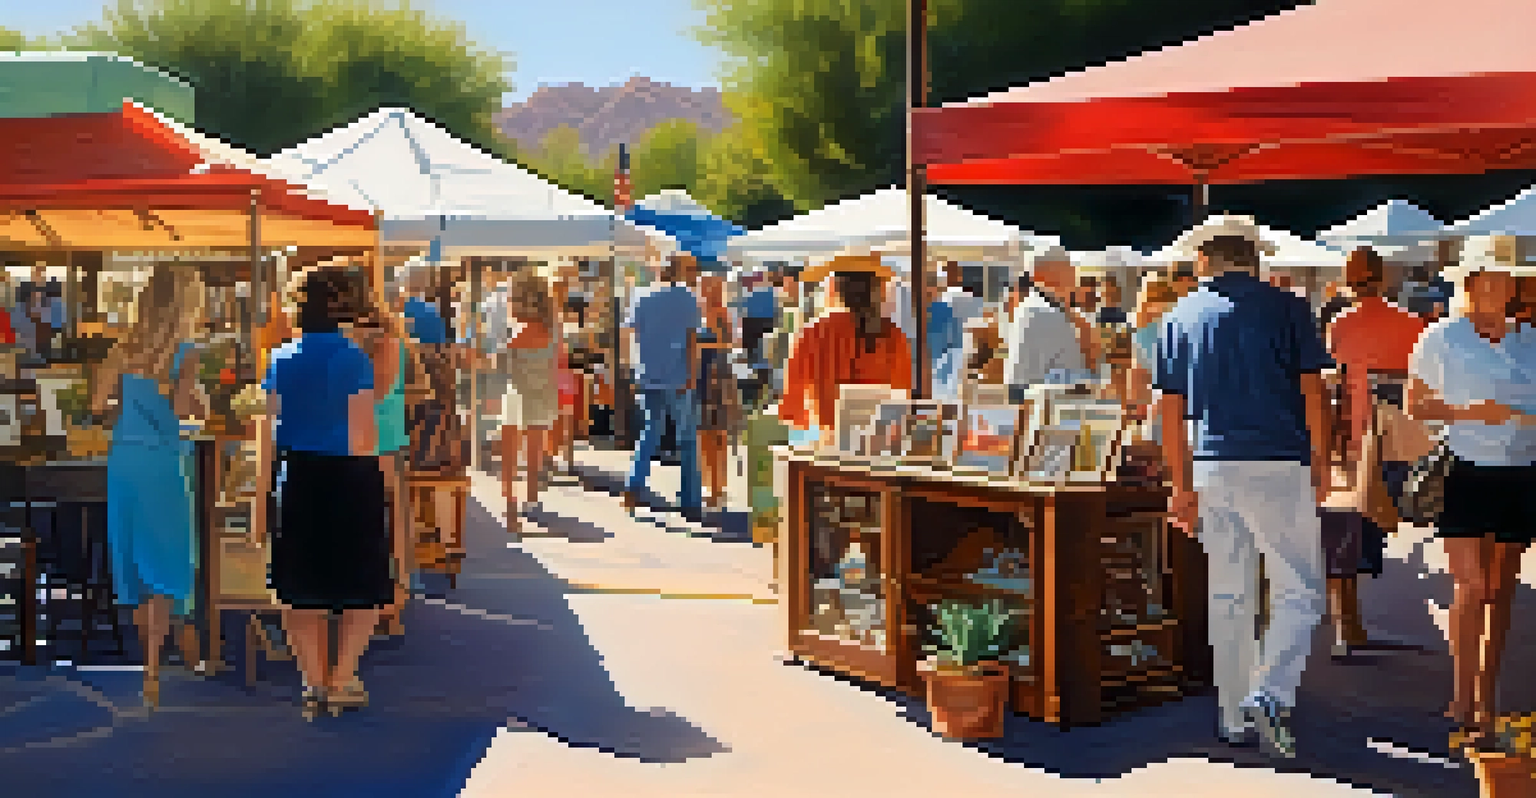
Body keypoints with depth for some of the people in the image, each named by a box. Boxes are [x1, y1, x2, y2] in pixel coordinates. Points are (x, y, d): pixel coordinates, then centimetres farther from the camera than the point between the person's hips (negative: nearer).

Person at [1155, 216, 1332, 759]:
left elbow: (1170, 411, 9)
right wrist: (1320, 465, 10)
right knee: (1300, 590, 3)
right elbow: (1313, 393, -1)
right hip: (1278, 465, -4)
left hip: (1211, 467, 4)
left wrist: (1182, 485, 14)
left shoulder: (1180, 317, 9)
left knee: (1228, 593, 11)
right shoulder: (1286, 308, 1)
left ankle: (1236, 718, 16)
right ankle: (1268, 697, -15)